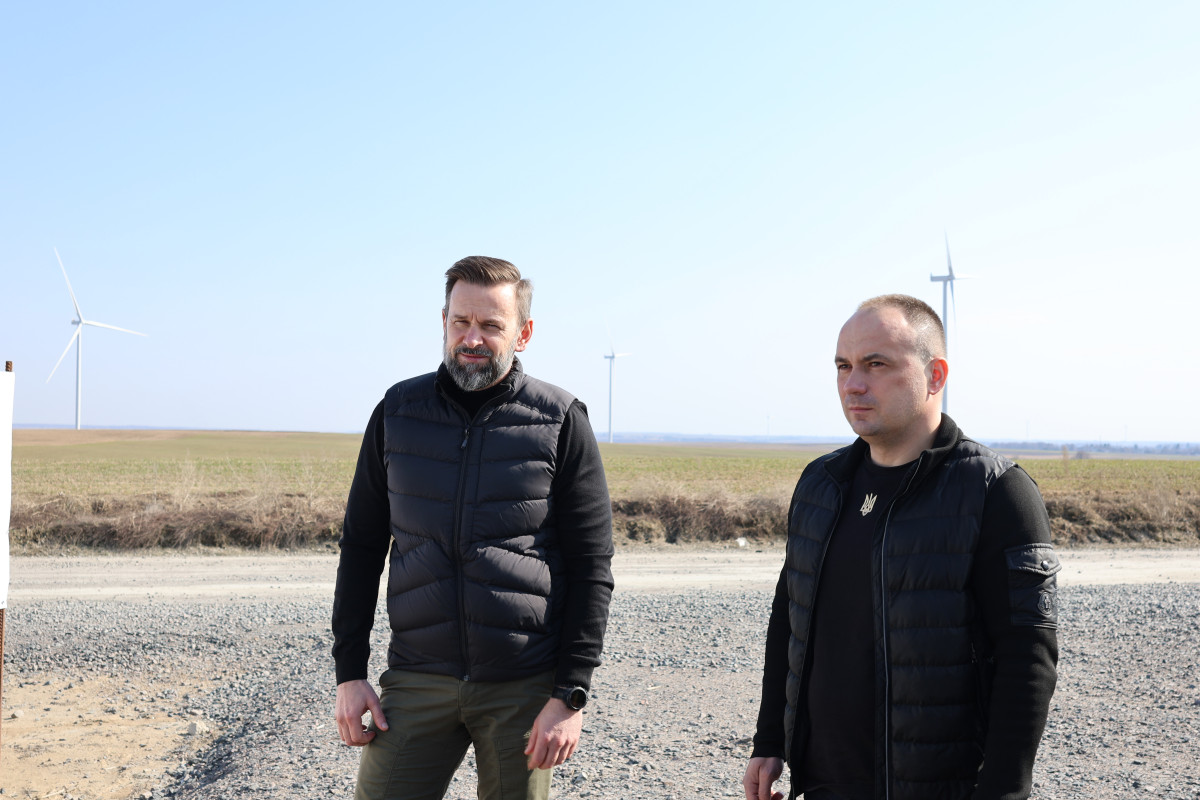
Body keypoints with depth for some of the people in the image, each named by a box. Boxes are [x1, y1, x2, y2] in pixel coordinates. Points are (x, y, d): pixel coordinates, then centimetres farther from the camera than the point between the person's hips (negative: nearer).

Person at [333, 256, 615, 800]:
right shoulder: (397, 413, 5)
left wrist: (570, 695, -8)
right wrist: (349, 672, 3)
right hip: (417, 680, 2)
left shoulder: (561, 423, -3)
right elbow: (361, 547, 10)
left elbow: (592, 569, -3)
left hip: (523, 688, -2)